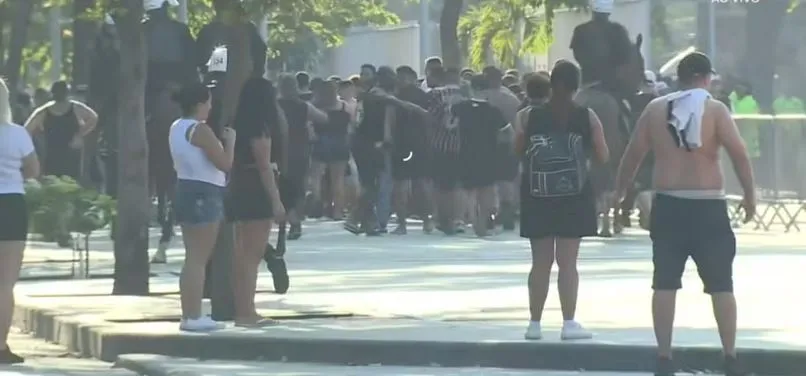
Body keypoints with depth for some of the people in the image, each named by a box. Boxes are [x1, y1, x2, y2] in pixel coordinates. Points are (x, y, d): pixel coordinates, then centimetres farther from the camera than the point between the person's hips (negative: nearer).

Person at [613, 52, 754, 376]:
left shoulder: (656, 109, 5)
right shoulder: (715, 110, -3)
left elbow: (633, 155, 6)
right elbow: (739, 154, -12)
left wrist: (619, 192, 17)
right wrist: (750, 197, -5)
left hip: (668, 206, 2)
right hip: (708, 207, -2)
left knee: (665, 284, 6)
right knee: (721, 285, 5)